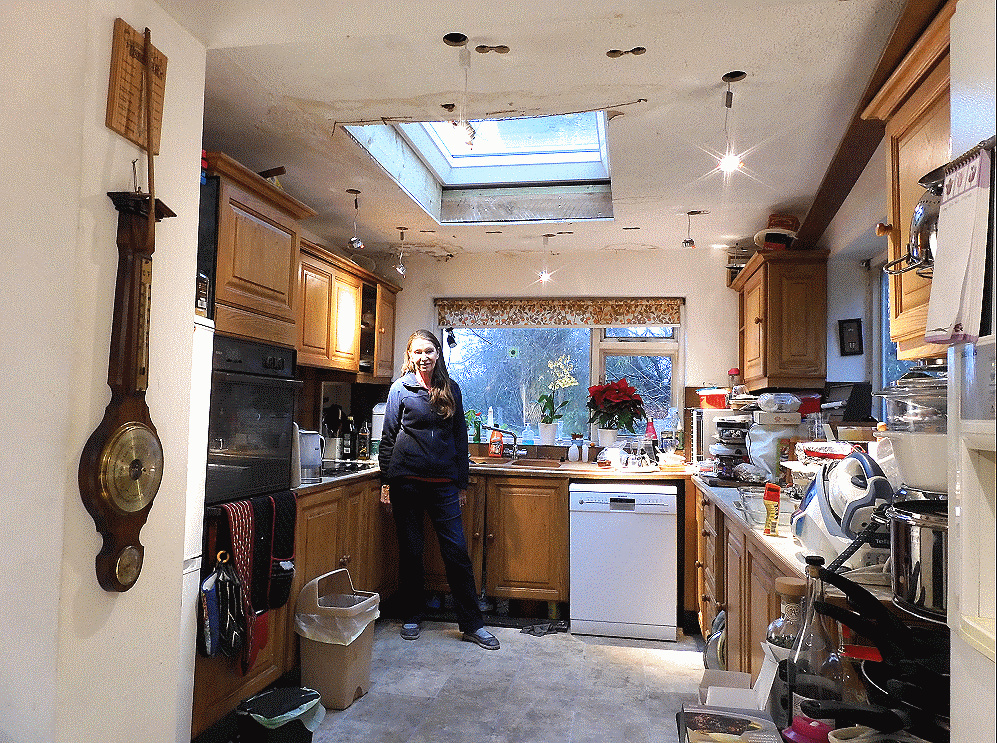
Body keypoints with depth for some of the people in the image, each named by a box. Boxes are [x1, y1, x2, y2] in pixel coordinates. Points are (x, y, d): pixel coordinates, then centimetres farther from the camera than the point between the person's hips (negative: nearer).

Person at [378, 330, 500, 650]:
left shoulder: (451, 389, 8)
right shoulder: (400, 388, 1)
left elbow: (460, 437, 12)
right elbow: (388, 438, 3)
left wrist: (462, 483, 10)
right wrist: (385, 483, -1)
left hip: (443, 482, 2)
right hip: (407, 480, -1)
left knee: (457, 551, 1)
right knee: (410, 551, 8)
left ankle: (472, 624, 10)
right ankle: (412, 617, 25)